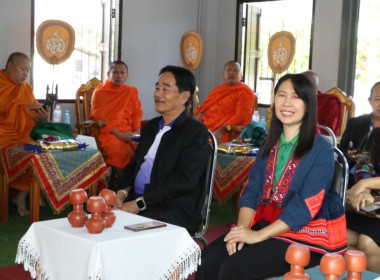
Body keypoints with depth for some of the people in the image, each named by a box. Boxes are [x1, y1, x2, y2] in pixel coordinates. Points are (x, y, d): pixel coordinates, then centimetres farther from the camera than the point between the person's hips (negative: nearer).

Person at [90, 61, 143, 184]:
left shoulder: (132, 91, 16)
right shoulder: (99, 92, 4)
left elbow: (137, 113, 18)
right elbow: (100, 118, -2)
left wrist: (136, 131, -2)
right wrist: (119, 135, -12)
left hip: (127, 132, 4)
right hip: (107, 131, -4)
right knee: (121, 150, -35)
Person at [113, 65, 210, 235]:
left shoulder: (196, 132, -6)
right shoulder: (151, 127, 20)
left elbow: (184, 181, -15)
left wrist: (140, 203, -19)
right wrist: (123, 191, 0)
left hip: (175, 210, -7)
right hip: (135, 200, 7)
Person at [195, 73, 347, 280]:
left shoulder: (321, 150, -11)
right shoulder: (270, 145, 10)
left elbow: (306, 205, -19)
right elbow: (252, 189, 6)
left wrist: (259, 235, -22)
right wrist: (242, 227, -12)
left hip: (308, 235, -6)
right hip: (265, 223, 6)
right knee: (208, 259, -15)